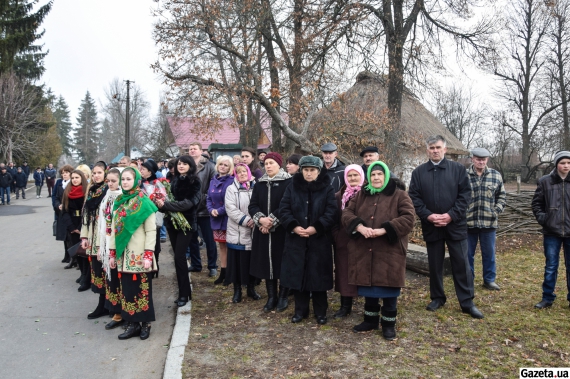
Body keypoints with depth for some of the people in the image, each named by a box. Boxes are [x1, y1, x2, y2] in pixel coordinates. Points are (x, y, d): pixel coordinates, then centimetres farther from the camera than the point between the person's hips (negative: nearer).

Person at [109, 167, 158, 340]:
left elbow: (151, 231, -10)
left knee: (142, 288, 2)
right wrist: (112, 253, 10)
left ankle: (145, 324, 14)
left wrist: (148, 255, -16)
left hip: (139, 254, -5)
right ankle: (132, 323, 18)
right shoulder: (118, 202, 10)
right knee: (127, 289, 8)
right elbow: (114, 229, 14)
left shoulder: (144, 202, -7)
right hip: (123, 255, 5)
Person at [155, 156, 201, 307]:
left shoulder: (195, 182, -6)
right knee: (178, 257, 8)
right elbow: (168, 198, 12)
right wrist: (161, 204, -12)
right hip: (172, 222, 6)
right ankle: (184, 291, 19)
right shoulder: (174, 181, 11)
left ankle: (184, 294, 1)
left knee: (179, 257, -10)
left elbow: (188, 203, -18)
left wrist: (165, 205, -24)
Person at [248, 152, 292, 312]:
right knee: (266, 263, 8)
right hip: (263, 231, 5)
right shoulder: (259, 183, 11)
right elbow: (252, 205, 4)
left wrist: (272, 221, -18)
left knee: (282, 263, 1)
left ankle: (283, 297, 16)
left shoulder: (288, 182, -5)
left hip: (282, 231, -4)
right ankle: (271, 297, 19)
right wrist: (261, 219, -15)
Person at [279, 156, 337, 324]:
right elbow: (284, 210, -1)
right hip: (296, 240, 2)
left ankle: (320, 312, 20)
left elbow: (331, 212, -8)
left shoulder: (327, 189, 1)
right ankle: (300, 310, 23)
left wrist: (316, 228, -20)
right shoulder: (292, 187, 6)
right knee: (298, 275, 8)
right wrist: (294, 226, -16)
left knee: (318, 276, 5)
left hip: (319, 241, -2)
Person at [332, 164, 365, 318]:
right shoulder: (339, 195, 10)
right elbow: (335, 217, 11)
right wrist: (336, 234, 1)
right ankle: (345, 306, 20)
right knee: (344, 272, 9)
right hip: (343, 241, 4)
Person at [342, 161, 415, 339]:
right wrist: (360, 227, -17)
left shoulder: (399, 195, -2)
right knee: (368, 286, 13)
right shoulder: (361, 195, 12)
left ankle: (389, 323, 20)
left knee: (388, 287, 4)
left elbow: (408, 218, -13)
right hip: (364, 251, 4)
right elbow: (347, 213, 4)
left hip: (389, 251, -4)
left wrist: (383, 230, -22)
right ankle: (370, 320, 30)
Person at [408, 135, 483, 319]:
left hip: (455, 225, -1)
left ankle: (467, 302, 14)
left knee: (461, 264, 4)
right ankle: (437, 298, 26)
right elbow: (414, 197, 1)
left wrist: (451, 215, -14)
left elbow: (465, 194, -3)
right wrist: (428, 216, -13)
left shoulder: (458, 169, 2)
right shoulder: (418, 172, 5)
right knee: (435, 264, 11)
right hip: (431, 226, 1)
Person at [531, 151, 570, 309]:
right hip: (552, 232, 0)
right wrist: (542, 219, -5)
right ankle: (547, 298, 17)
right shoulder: (545, 181, -2)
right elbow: (536, 203, 6)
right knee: (550, 266, 8)